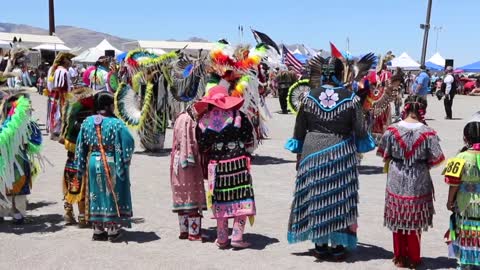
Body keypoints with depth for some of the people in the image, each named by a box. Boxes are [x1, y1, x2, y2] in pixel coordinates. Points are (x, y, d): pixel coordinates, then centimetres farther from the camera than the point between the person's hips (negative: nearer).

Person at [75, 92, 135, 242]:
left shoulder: (87, 122, 0)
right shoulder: (115, 124, -16)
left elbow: (81, 147, 6)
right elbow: (127, 145, -16)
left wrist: (81, 168, 14)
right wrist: (124, 164, -2)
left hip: (93, 163, 5)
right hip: (111, 164, -4)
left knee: (96, 194, 14)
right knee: (112, 194, 7)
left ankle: (98, 230, 22)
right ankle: (113, 230, 14)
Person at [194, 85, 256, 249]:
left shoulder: (203, 120, 0)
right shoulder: (237, 115, -4)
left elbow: (202, 147, 1)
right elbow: (249, 140, 0)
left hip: (216, 165, 2)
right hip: (238, 162, -2)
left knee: (221, 201, 10)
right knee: (241, 199, 5)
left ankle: (222, 239, 17)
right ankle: (237, 237, 1)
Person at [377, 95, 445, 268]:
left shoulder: (392, 130, -9)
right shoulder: (428, 133, -12)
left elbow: (384, 155, -1)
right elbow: (436, 159, -9)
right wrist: (423, 165, 10)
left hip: (396, 183, 1)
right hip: (418, 184, -1)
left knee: (398, 221, 14)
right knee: (415, 223, 13)